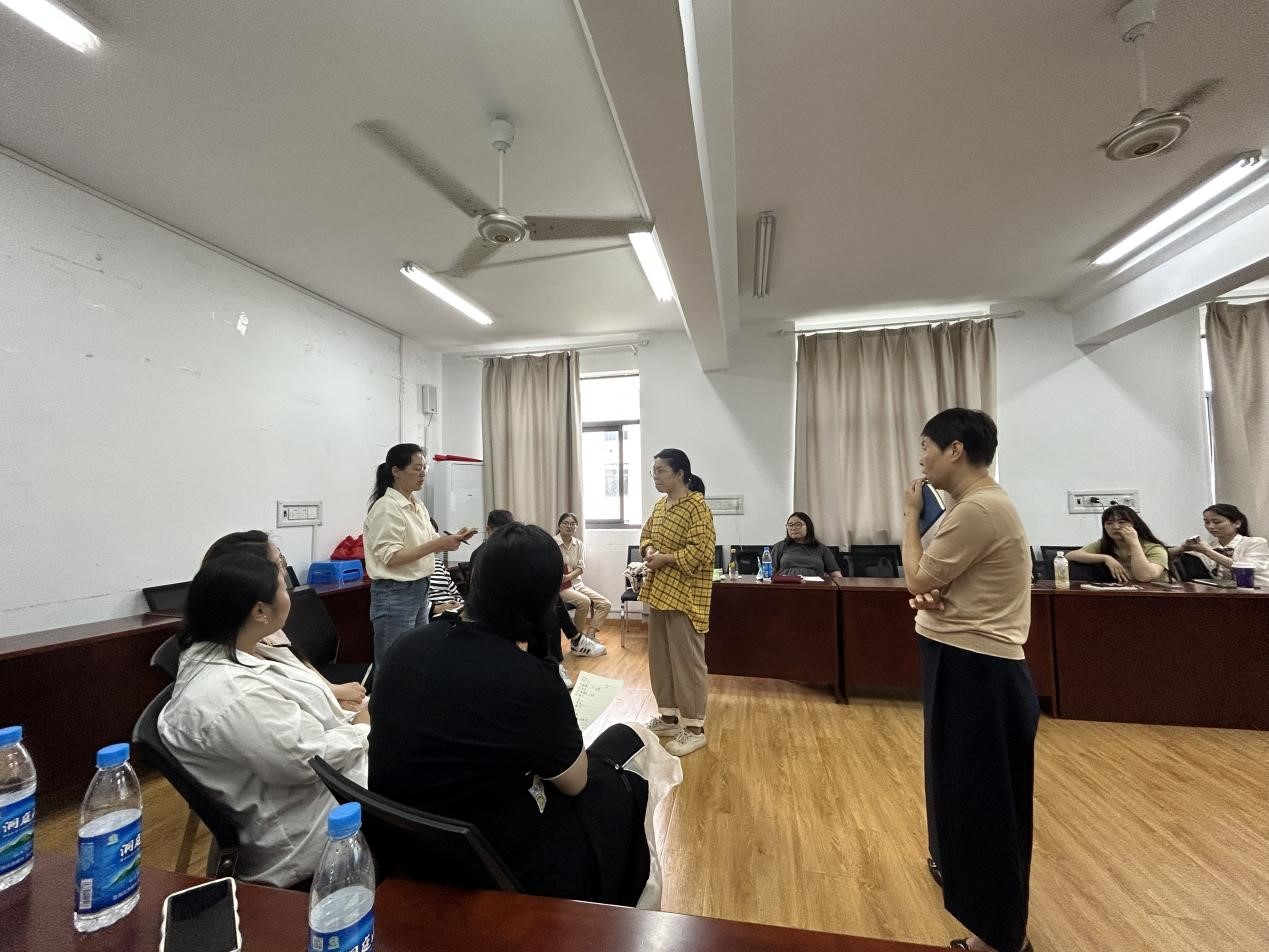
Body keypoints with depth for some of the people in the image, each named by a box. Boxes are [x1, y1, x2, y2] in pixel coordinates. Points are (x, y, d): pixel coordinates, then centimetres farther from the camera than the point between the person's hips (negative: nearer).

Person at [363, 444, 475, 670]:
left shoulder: (418, 506, 9)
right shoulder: (386, 507, -15)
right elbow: (391, 558, -20)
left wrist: (452, 539, -4)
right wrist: (438, 544, -25)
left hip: (420, 590, 8)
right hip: (395, 594, -8)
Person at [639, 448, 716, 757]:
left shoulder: (697, 507, -16)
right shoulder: (660, 506, 11)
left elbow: (701, 552, -22)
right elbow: (646, 533, 21)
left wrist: (666, 558, -18)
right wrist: (648, 550, -1)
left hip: (684, 596, -9)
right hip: (659, 592, 9)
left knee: (688, 661, 0)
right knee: (660, 657, 16)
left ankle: (694, 728, 14)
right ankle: (669, 716, 32)